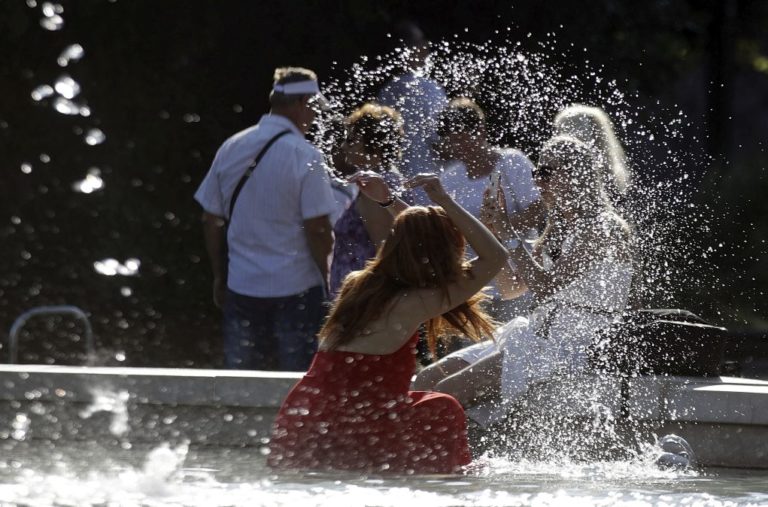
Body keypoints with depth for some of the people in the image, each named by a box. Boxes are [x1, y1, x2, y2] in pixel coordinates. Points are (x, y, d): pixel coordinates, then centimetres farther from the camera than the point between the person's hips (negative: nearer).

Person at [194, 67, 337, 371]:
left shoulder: (230, 149, 4)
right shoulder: (306, 157, -13)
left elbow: (211, 221, 9)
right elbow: (318, 229, -15)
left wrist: (220, 277, 17)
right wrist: (328, 278, -2)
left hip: (242, 287, 5)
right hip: (296, 289, -5)